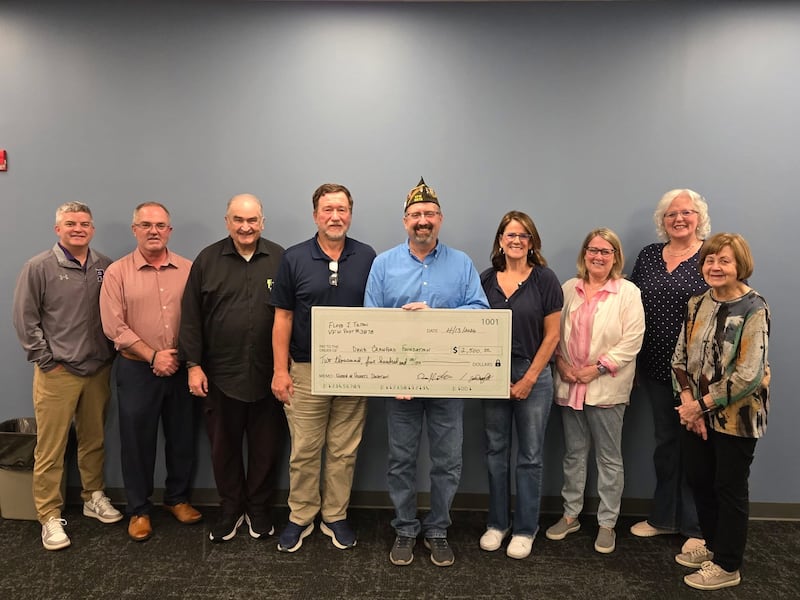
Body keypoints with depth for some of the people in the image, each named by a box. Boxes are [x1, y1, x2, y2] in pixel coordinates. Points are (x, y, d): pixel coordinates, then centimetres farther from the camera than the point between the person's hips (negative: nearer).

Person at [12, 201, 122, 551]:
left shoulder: (106, 268, 5)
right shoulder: (39, 268, -3)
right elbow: (25, 319, -3)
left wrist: (112, 353, 5)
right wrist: (48, 361, -6)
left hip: (98, 371, 3)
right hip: (57, 374, -3)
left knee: (94, 441, 15)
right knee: (50, 448, 3)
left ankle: (94, 497, 32)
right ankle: (50, 517, 15)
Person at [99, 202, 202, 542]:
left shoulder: (188, 270, 2)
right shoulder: (117, 272, -2)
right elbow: (114, 327, -8)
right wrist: (153, 356, -14)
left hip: (181, 370, 2)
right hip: (137, 370, -1)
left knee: (182, 437, 13)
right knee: (137, 441, 9)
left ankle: (177, 498, 33)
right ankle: (138, 509, 27)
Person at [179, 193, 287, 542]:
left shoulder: (280, 259, 1)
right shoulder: (207, 260, 3)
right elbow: (191, 317, 3)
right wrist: (193, 364, -2)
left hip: (268, 375, 0)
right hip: (220, 375, 1)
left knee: (266, 446, 11)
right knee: (223, 446, 13)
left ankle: (258, 507, 31)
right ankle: (231, 508, 32)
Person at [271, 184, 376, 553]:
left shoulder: (368, 258, 1)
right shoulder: (294, 259, -1)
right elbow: (283, 318, 0)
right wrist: (280, 370, -4)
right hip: (305, 370, -1)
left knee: (344, 452, 11)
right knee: (304, 451, 8)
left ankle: (336, 517, 29)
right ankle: (300, 517, 27)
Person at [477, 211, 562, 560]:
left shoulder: (545, 280, -5)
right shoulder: (486, 280, 3)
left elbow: (552, 335, -5)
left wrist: (529, 378, -8)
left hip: (532, 376, -2)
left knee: (530, 456, 7)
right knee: (495, 452, 12)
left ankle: (525, 529, 24)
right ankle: (496, 523, 28)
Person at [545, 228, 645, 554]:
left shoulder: (628, 292, -4)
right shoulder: (569, 289, 8)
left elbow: (631, 341, -10)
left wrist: (597, 368, -15)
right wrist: (560, 361, -6)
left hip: (606, 388, -3)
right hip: (569, 385, 4)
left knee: (609, 458, 8)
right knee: (573, 454, 15)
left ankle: (607, 523, 22)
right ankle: (570, 515, 29)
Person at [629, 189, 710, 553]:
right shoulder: (649, 255, 8)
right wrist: (632, 362, 8)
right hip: (656, 369, 4)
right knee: (665, 441, 16)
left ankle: (696, 526, 24)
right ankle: (663, 517, 32)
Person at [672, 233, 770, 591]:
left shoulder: (754, 309, -15)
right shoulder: (697, 305, 3)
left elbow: (749, 375, -21)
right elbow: (680, 357, 3)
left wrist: (701, 405, -18)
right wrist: (687, 402, -10)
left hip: (735, 417, -6)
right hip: (696, 414, 6)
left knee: (729, 488, 8)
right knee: (698, 480, 16)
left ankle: (727, 566, 25)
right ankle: (712, 545, 39)